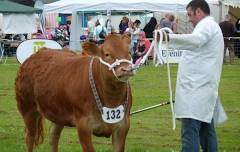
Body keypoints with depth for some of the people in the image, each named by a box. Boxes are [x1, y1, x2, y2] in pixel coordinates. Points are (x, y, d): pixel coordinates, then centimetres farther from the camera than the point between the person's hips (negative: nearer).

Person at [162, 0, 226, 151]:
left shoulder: (206, 24, -8)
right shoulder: (211, 26, 25)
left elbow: (196, 40, -30)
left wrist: (169, 37, -39)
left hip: (197, 87, -11)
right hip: (202, 86, 11)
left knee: (190, 131, -18)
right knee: (206, 129, 11)